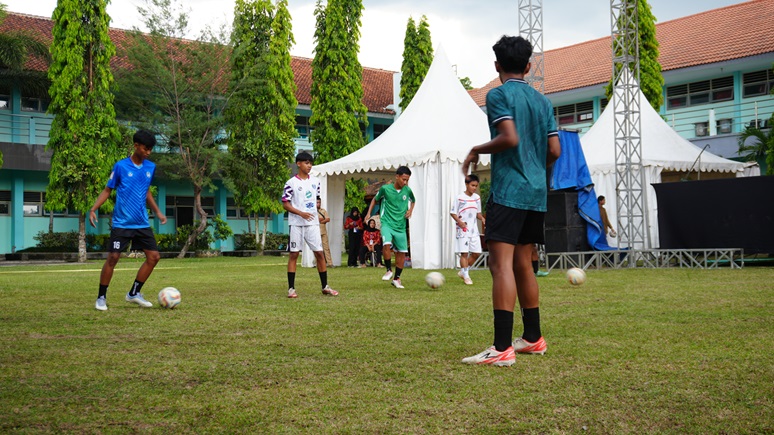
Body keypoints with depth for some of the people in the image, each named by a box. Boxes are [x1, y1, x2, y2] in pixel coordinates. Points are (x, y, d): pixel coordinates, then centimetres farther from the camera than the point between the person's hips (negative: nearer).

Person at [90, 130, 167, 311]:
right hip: (122, 223, -5)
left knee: (154, 256, 1)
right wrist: (93, 209, -12)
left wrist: (158, 212, 16)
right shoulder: (120, 166, -7)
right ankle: (101, 297, 6)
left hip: (142, 224, 5)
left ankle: (134, 293, 15)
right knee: (113, 257, -9)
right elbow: (107, 190, 0)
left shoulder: (150, 167, 8)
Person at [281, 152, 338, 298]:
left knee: (319, 253, 3)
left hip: (313, 223, 4)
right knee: (294, 254, -1)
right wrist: (301, 213, -18)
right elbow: (285, 204, -7)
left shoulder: (315, 181, 10)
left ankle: (325, 286, 11)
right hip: (296, 224, -4)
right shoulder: (291, 183, -5)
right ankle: (291, 288, 4)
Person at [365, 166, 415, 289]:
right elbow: (375, 199, 13)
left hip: (400, 226, 3)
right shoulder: (385, 188, -5)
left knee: (402, 252, 3)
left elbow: (413, 200, 24)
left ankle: (397, 279, 18)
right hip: (387, 223, -3)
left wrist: (410, 210, 5)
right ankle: (389, 270, -8)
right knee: (387, 244, -28)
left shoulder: (407, 190, 2)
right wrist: (369, 213, 4)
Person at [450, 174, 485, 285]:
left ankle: (463, 272, 21)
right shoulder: (460, 198, -7)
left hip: (474, 230, 6)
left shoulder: (477, 198, 8)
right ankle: (466, 276, 3)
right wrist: (459, 221, -20)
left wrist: (482, 218, -2)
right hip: (462, 230, -6)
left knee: (476, 253, 5)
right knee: (464, 253, -5)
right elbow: (453, 213, -4)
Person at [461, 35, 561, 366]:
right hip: (537, 193, 8)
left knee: (501, 263, -12)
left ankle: (502, 348, -18)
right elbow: (554, 150, 11)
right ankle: (532, 338, 23)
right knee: (522, 265, 16)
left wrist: (477, 150, -3)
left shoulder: (498, 95, -5)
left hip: (507, 191, -8)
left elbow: (510, 138, -18)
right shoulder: (542, 101, 15)